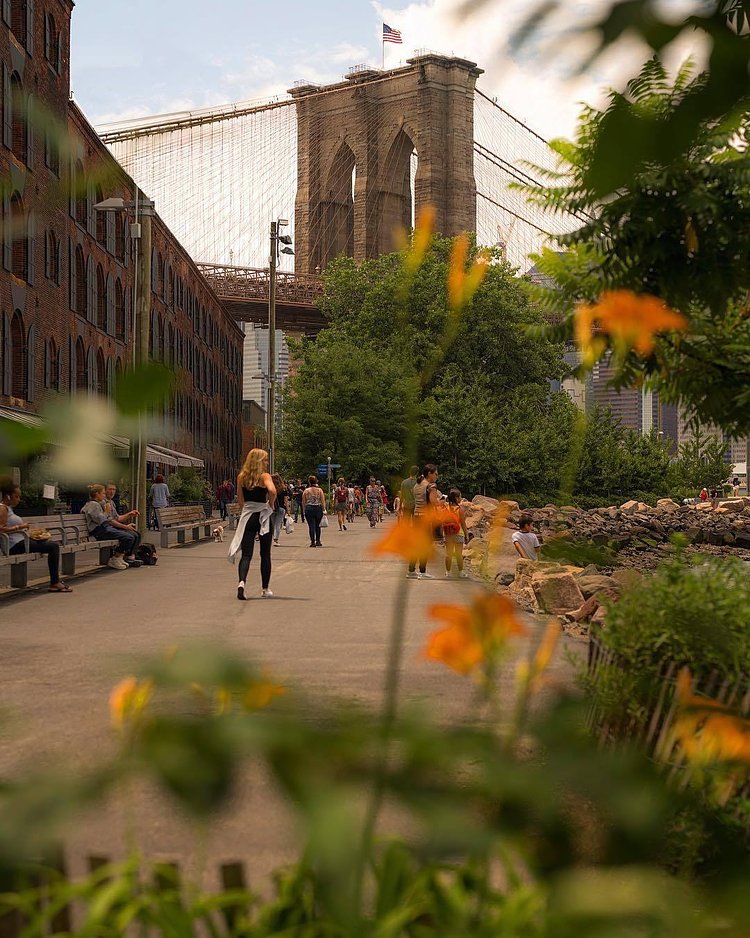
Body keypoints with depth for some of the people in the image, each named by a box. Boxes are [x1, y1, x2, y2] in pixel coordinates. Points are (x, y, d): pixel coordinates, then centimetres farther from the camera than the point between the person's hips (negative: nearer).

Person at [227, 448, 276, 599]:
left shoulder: (241, 477, 6)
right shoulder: (264, 476, -8)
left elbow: (240, 500, 10)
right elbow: (272, 490, -27)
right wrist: (271, 504, -10)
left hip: (247, 517, 3)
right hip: (263, 516, -3)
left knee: (246, 553, -1)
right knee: (265, 554, 12)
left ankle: (242, 582, -27)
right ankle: (265, 589, 19)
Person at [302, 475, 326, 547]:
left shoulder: (306, 491, 0)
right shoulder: (320, 490, 1)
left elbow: (303, 502, 1)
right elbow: (323, 501, -3)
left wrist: (304, 511, 9)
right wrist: (323, 509, 3)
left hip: (309, 509, -1)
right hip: (318, 508, 1)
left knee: (311, 526, 0)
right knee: (317, 526, 15)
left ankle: (313, 542, -4)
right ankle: (318, 541, 17)